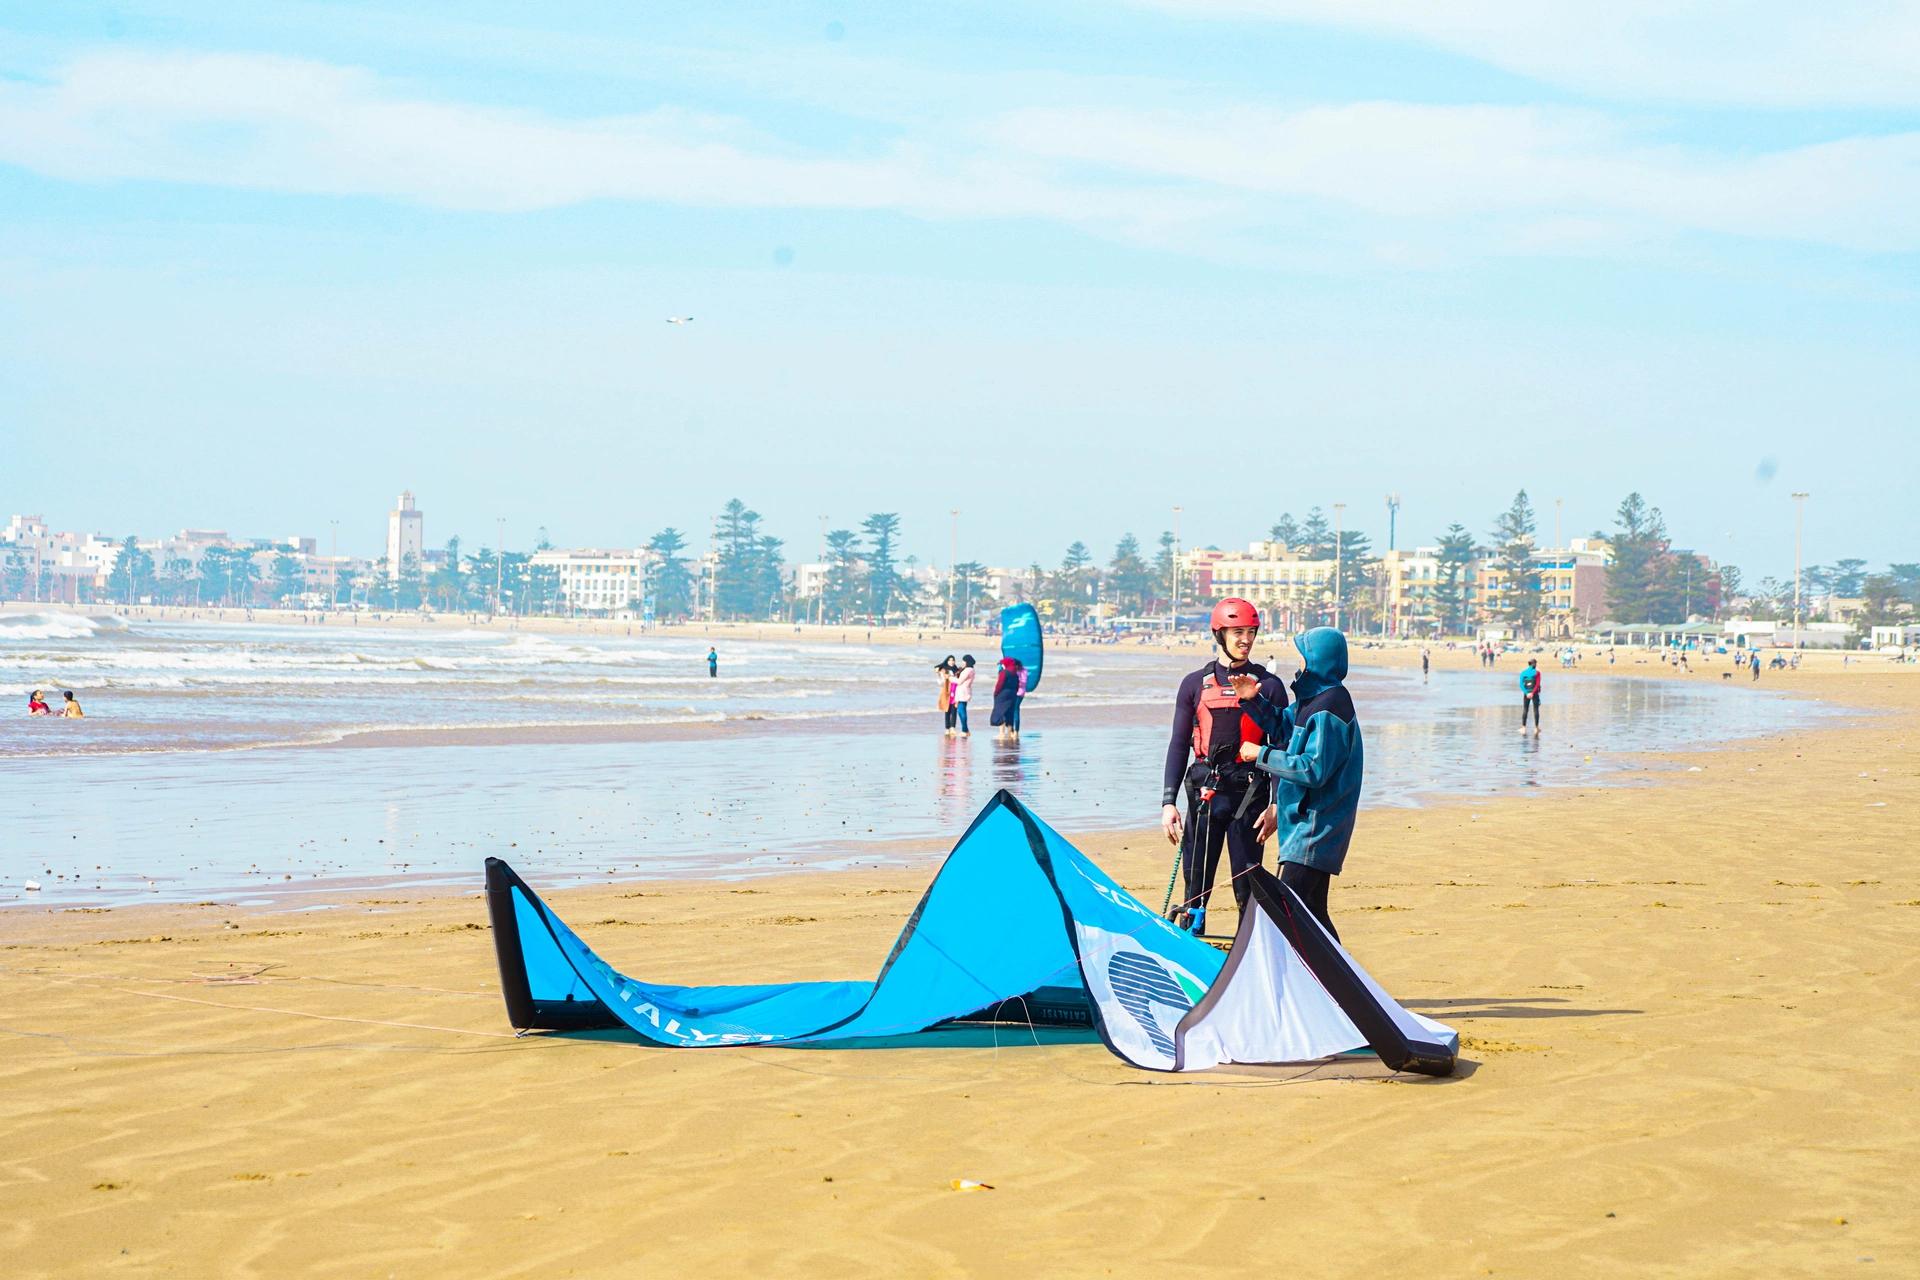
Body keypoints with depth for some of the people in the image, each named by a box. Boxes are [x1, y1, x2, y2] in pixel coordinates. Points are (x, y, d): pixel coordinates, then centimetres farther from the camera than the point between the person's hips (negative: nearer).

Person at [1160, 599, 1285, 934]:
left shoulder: (1268, 686, 5)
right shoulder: (1195, 685, 8)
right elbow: (1179, 745, 8)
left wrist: (1276, 805, -5)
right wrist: (1168, 802, 0)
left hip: (1249, 793, -1)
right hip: (1204, 791, 1)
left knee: (1248, 885, 1)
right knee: (1196, 881, 3)